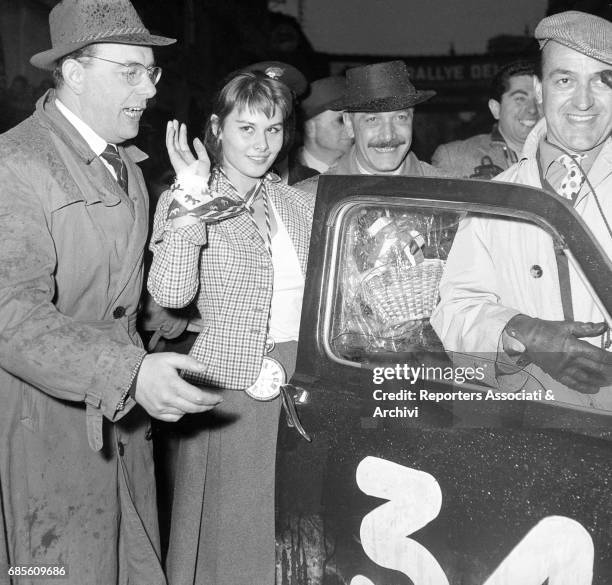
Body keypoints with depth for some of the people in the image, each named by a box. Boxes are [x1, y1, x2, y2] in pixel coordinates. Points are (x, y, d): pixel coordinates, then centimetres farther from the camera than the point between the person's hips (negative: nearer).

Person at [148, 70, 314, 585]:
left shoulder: (300, 205, 11)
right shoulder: (187, 201, -3)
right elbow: (171, 293, -19)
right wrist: (193, 197, -22)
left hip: (305, 383, 4)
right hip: (232, 386, -4)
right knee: (231, 529, 6)